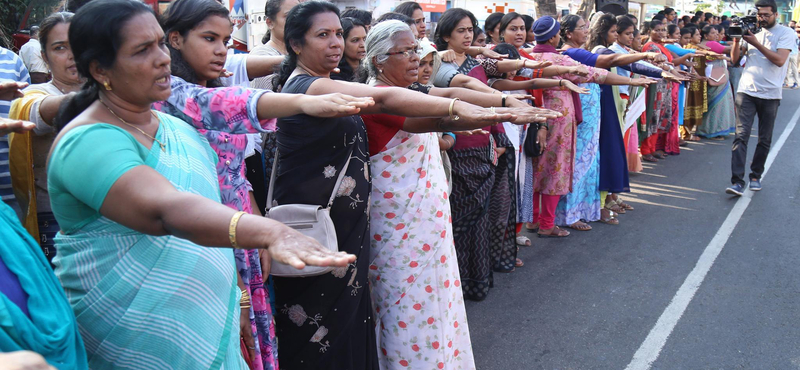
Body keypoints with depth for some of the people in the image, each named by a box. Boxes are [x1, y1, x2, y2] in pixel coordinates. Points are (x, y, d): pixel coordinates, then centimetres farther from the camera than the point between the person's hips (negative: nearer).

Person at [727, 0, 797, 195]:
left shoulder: (786, 33, 0)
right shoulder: (753, 31, 11)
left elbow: (779, 60, -14)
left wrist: (756, 43, -16)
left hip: (770, 94, -1)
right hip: (746, 91, 1)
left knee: (764, 139, 9)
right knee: (741, 135, -10)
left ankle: (755, 176, 25)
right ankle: (737, 181, -14)